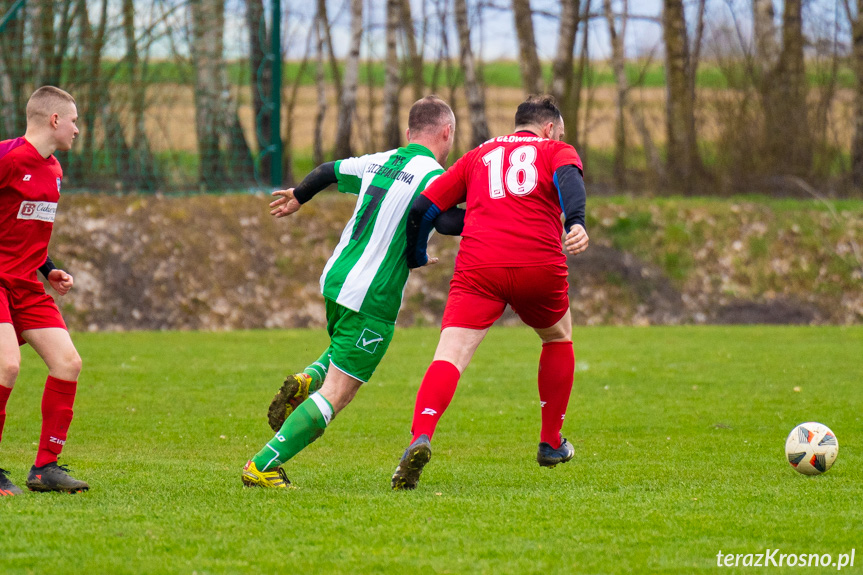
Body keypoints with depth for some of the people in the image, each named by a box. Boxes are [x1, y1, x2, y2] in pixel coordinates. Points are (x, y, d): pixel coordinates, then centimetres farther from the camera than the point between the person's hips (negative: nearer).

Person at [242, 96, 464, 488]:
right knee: (336, 395, -6)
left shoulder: (379, 162, 12)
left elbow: (328, 171, 26)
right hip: (372, 297, -8)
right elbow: (447, 221, -27)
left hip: (336, 279, 8)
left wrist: (298, 197, 44)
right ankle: (262, 466, -12)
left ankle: (307, 380, 6)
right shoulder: (431, 174, -10)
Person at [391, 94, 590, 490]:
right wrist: (576, 223, -22)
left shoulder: (477, 157, 27)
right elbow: (569, 178, -6)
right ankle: (551, 443, 32)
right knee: (559, 337, 28)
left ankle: (420, 438, -36)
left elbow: (422, 209, 21)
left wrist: (417, 258, 35)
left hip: (478, 266, 1)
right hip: (540, 265, 0)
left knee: (451, 354, -10)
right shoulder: (557, 150, 20)